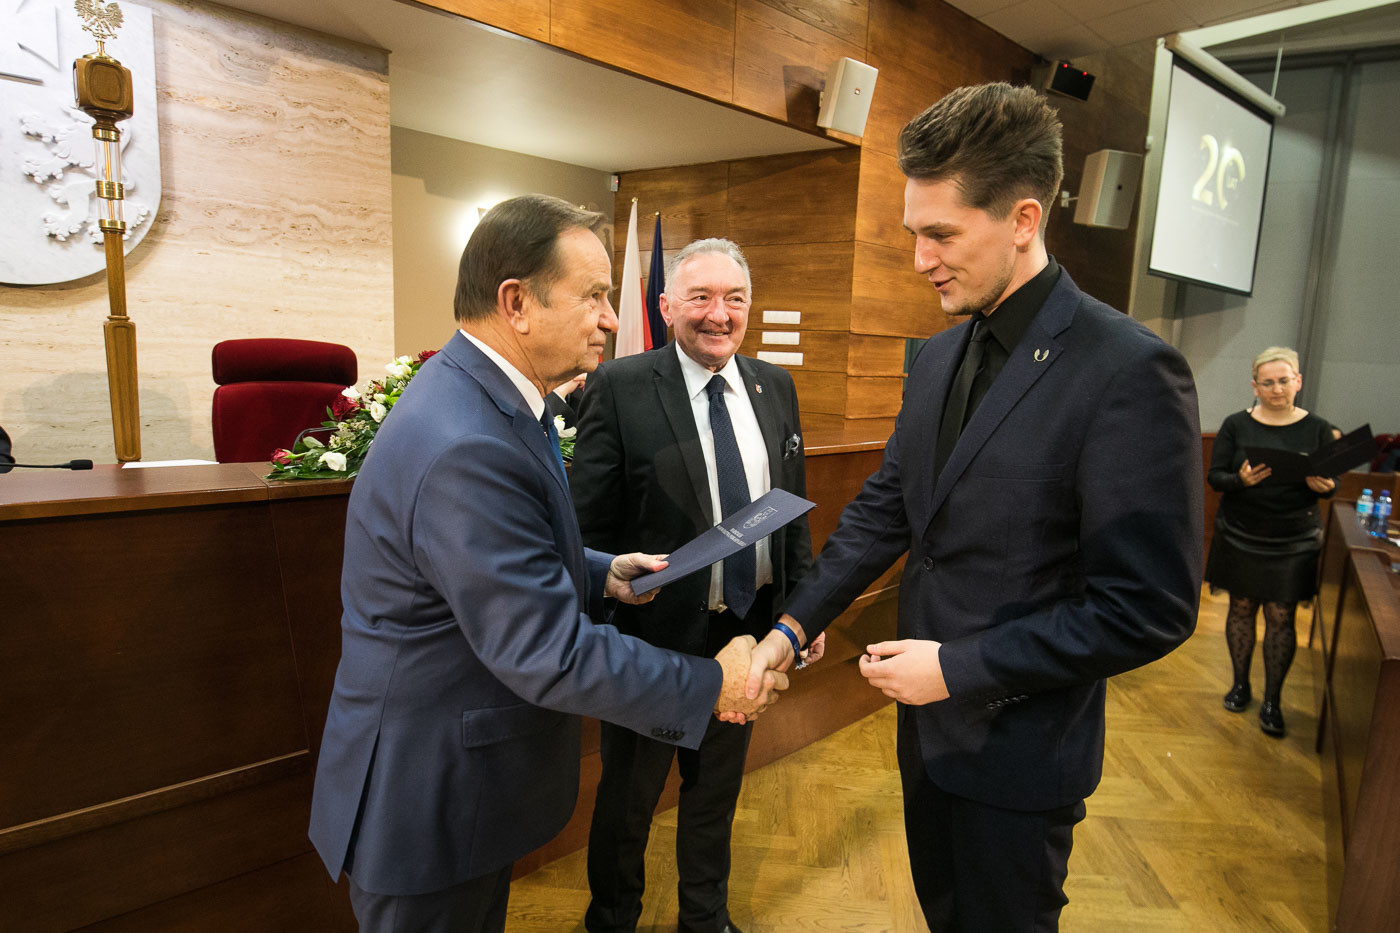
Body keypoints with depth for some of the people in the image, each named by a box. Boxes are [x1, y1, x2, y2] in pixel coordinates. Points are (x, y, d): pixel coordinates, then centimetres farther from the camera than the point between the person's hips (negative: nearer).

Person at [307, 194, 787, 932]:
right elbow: (551, 655, -29)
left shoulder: (479, 394, 1)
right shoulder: (466, 449, -32)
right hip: (428, 803, -9)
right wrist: (711, 686, -20)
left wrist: (599, 573, 1)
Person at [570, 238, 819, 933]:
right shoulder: (619, 388, -13)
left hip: (750, 631, 5)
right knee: (628, 796, 18)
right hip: (653, 635, -4)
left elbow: (793, 506, 9)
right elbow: (590, 528, -13)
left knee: (718, 786, 25)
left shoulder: (774, 387, 3)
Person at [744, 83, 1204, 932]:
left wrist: (960, 667, -19)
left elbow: (1150, 610, -22)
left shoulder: (1129, 371, -21)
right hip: (929, 719, 7)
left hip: (1019, 750, -6)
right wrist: (791, 628, -3)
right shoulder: (938, 357, 2)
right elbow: (884, 510, 5)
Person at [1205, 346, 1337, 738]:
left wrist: (1323, 486, -19)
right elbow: (1215, 477, -4)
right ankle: (1240, 684, 27)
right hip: (1240, 537, 0)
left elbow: (1331, 482, 4)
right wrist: (1241, 480, -25)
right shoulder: (1236, 425, -2)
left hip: (1294, 542, 0)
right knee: (1241, 607, 11)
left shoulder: (1317, 429, 0)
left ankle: (1272, 701, 14)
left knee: (1281, 617, 2)